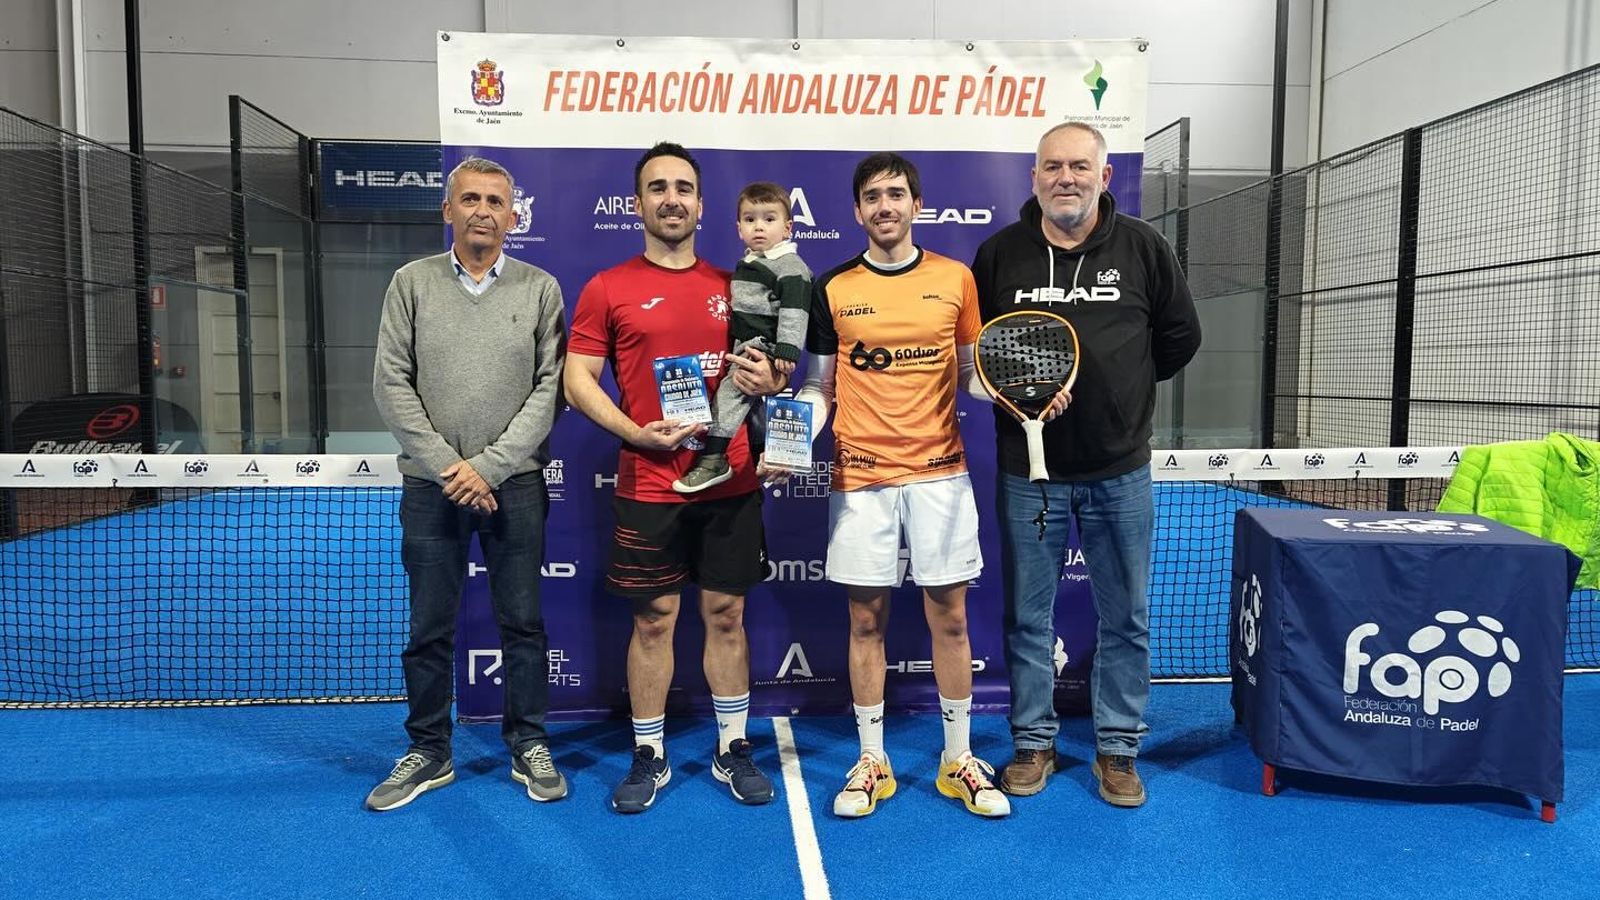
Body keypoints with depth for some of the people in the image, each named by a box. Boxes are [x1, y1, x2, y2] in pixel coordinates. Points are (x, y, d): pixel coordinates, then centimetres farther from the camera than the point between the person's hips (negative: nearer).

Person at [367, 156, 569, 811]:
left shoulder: (539, 288, 3)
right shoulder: (412, 282, 5)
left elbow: (548, 388, -2)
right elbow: (391, 384, -1)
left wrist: (491, 465, -10)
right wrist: (446, 465, -9)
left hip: (515, 483, 0)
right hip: (431, 483, 1)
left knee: (523, 622, 7)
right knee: (430, 627, 9)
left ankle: (529, 746, 22)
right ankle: (428, 753, 24)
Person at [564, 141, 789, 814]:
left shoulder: (732, 286, 9)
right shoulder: (607, 289, 1)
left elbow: (766, 368, 17)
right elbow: (578, 380, -1)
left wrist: (769, 380, -7)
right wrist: (637, 432, -15)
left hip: (731, 481, 2)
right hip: (648, 486, -2)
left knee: (726, 614, 10)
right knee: (653, 619, 6)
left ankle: (733, 750, 24)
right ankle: (648, 757, 23)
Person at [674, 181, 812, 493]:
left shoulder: (791, 267, -10)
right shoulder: (745, 265, 17)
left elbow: (793, 310, -19)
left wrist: (787, 350, -27)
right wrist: (737, 348, 28)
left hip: (767, 348, -10)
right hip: (745, 348, 10)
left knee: (730, 389, -18)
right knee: (755, 402, 15)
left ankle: (714, 460, -17)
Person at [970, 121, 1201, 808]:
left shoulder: (1143, 248, 0)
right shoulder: (999, 252, 1)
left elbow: (1180, 337, 10)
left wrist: (1120, 385, 7)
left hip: (1119, 473, 0)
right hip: (1028, 471, 0)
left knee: (1126, 619, 9)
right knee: (1028, 616, 9)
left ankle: (1117, 750, 25)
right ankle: (1032, 743, 26)